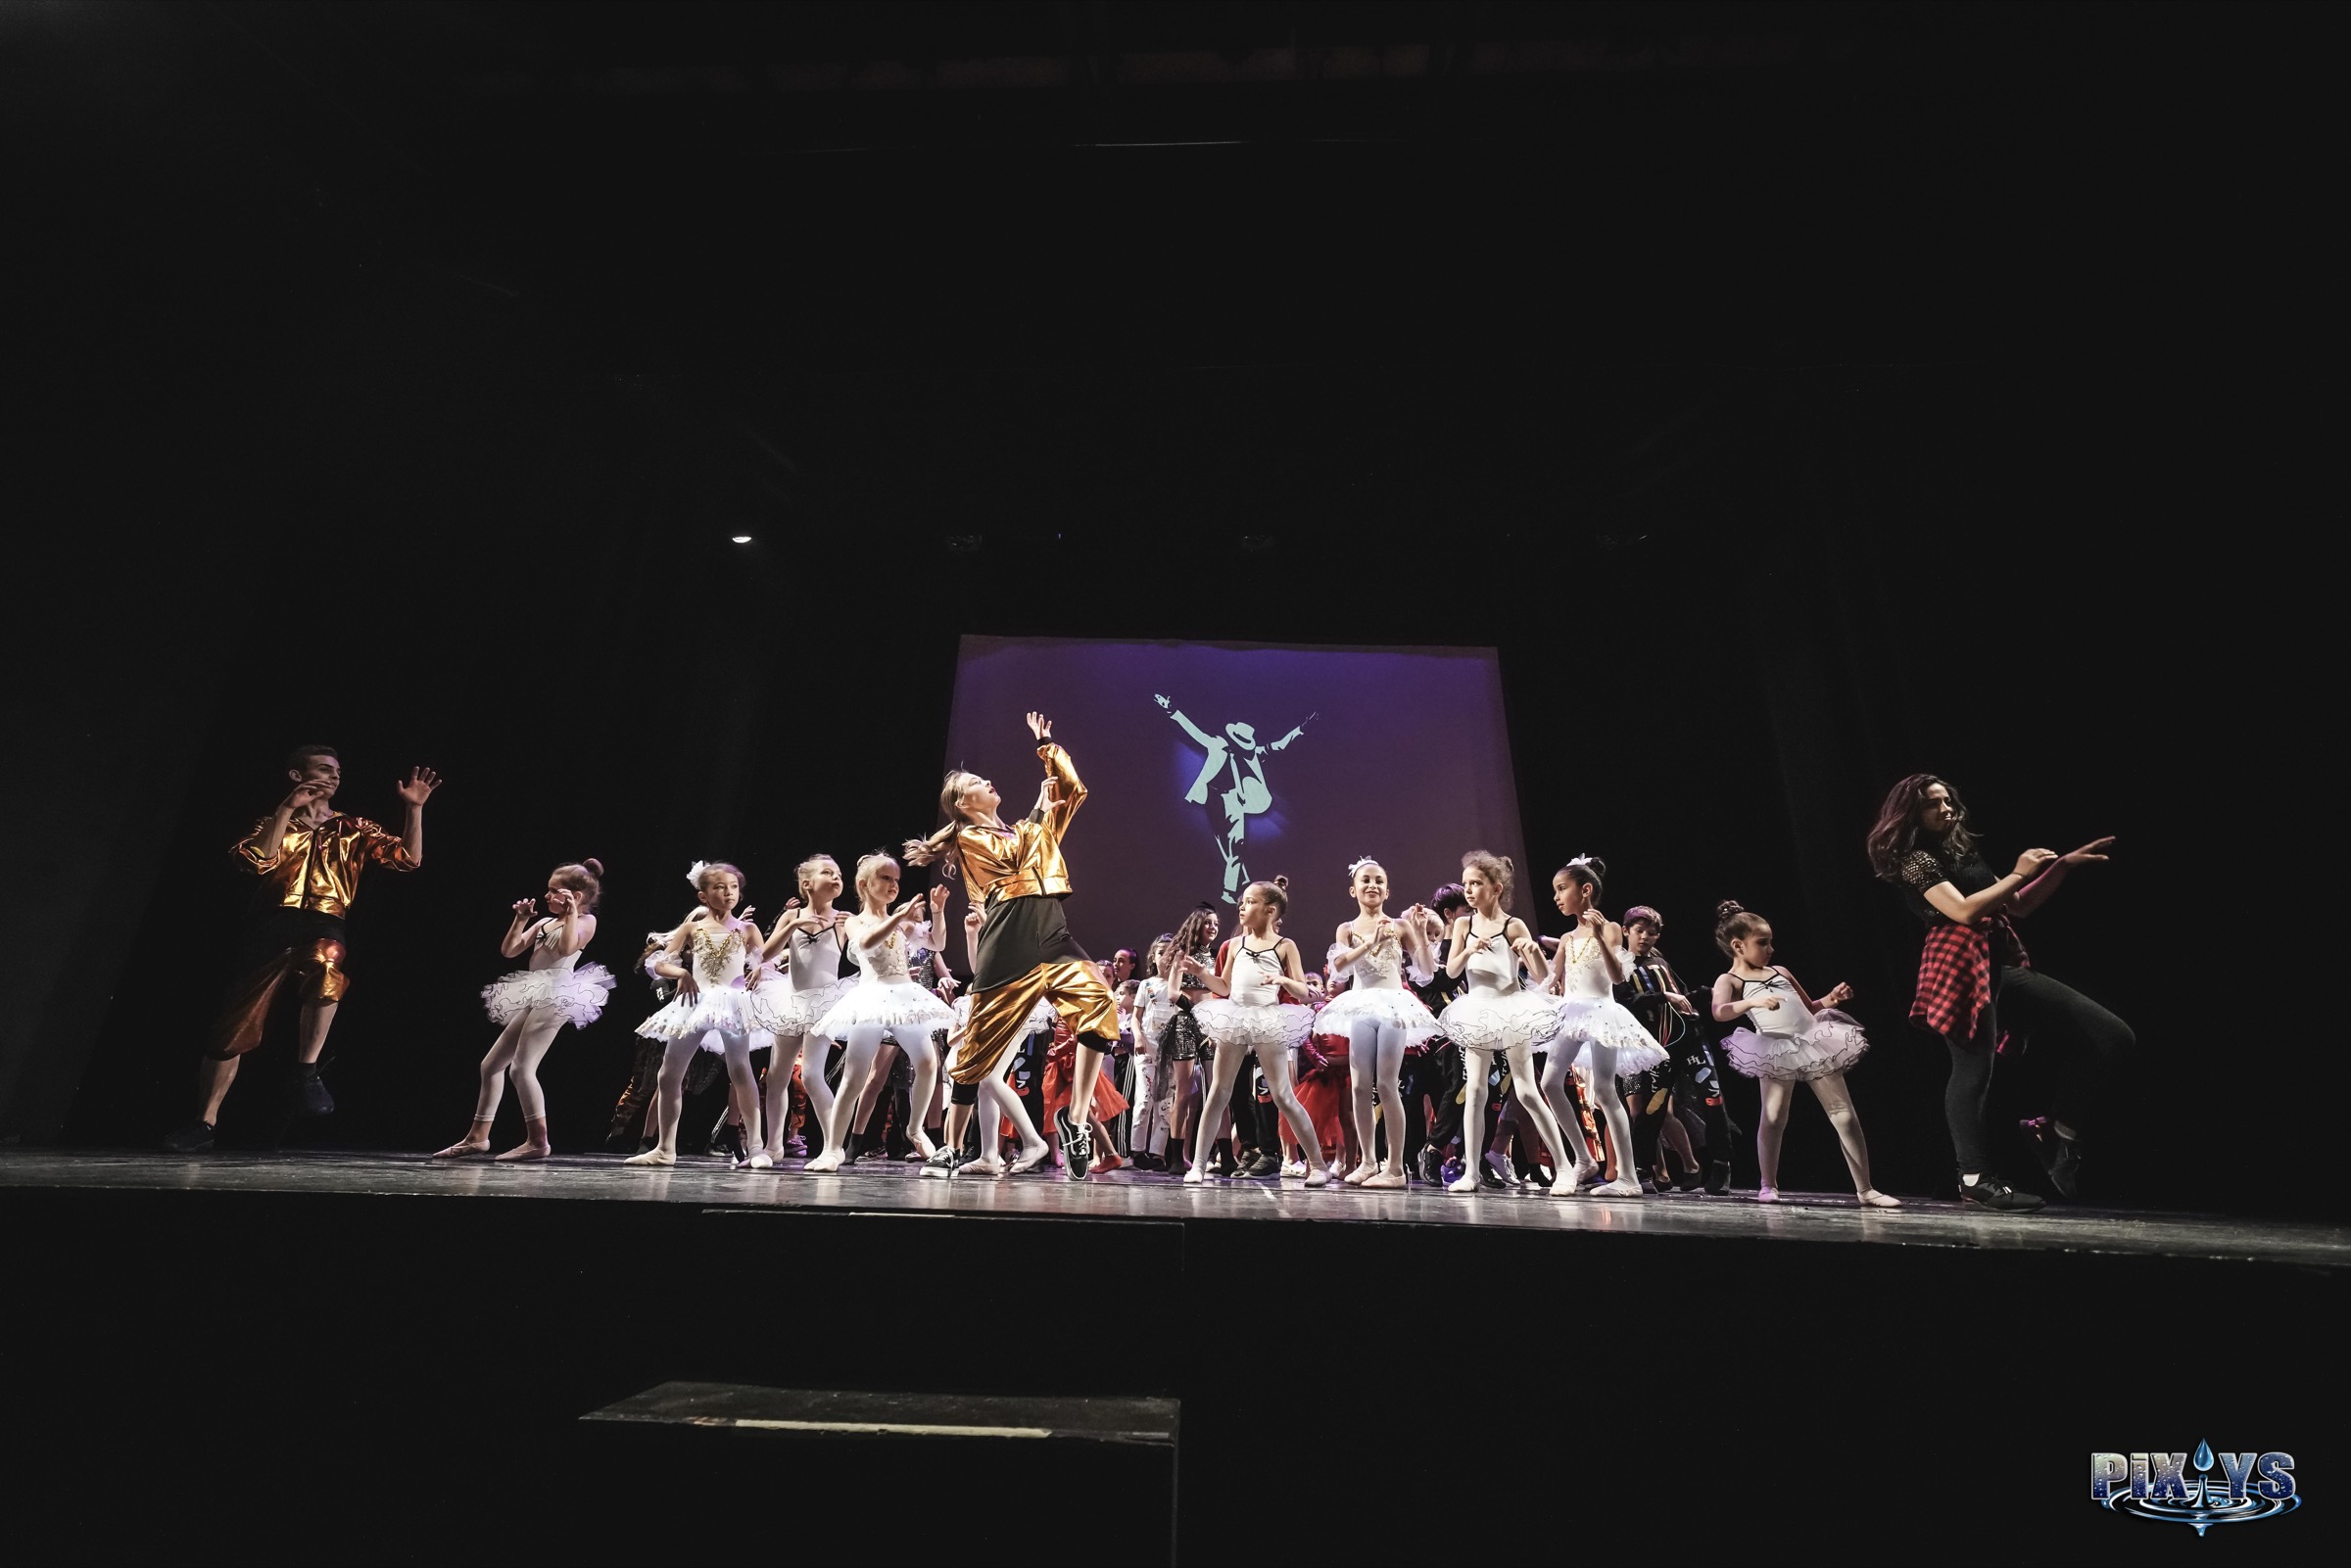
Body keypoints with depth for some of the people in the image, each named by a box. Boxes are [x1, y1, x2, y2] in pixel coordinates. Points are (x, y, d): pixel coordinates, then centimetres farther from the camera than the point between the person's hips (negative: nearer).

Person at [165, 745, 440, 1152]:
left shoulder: (354, 830, 16)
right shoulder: (275, 823, 15)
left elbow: (409, 859, 4)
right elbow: (255, 860, -7)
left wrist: (414, 808, -5)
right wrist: (287, 809, -8)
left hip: (324, 930, -1)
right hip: (273, 927, 1)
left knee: (324, 964, -38)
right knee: (234, 1027, 3)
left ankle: (307, 1072, -25)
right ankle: (204, 1123, 22)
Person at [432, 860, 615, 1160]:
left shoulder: (586, 920, -3)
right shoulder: (545, 922, 20)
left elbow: (568, 947, -23)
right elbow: (509, 951, 17)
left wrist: (571, 913, -18)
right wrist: (521, 918, 11)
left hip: (555, 997, -10)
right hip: (534, 999, 10)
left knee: (521, 1067, -15)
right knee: (491, 1064, 13)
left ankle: (538, 1141, -10)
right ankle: (477, 1136, 22)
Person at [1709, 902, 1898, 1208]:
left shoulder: (1780, 971, 19)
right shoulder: (1729, 980, -1)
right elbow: (1720, 1012, -23)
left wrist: (1830, 1000, 8)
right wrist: (1753, 1002, -38)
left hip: (1814, 1044, 6)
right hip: (1778, 1051, -5)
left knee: (1845, 1115, 5)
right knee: (1773, 1118, -4)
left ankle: (1865, 1189, 14)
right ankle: (1768, 1185, 12)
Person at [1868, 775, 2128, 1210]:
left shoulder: (1964, 852, 20)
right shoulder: (1914, 859, -5)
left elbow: (2018, 907, 24)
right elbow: (1964, 911, -16)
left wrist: (2063, 865, 17)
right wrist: (2019, 873, -6)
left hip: (2003, 967, 8)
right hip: (1960, 970, -8)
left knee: (2111, 1035, 1)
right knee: (1974, 1071, -8)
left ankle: (2058, 1131, 9)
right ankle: (1977, 1179, 3)